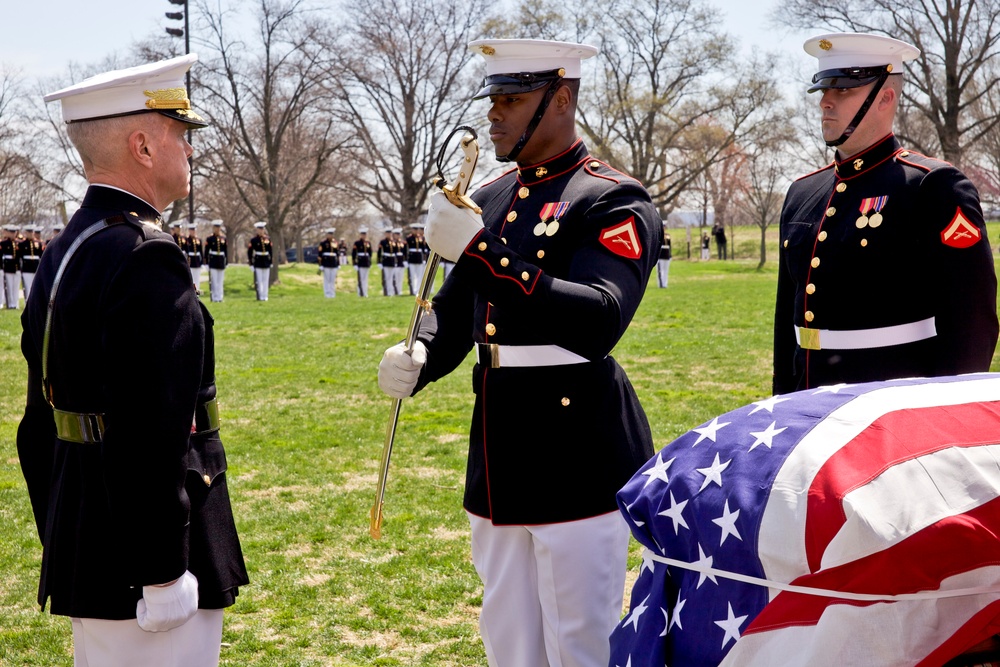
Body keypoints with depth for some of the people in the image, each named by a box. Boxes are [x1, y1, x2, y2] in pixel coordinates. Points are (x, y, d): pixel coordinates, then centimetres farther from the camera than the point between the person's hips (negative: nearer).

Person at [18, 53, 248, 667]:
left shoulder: (62, 254, 12)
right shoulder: (146, 258, -18)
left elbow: (39, 425, 17)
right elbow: (150, 432, -24)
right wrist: (164, 570, -21)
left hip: (82, 544, 10)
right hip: (137, 558, -10)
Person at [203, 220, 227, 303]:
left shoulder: (224, 239, 9)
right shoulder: (209, 239, -1)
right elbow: (206, 252, 0)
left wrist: (226, 261, 9)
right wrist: (206, 262, -4)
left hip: (221, 262, 3)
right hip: (213, 262, -3)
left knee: (221, 281, 5)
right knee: (214, 281, -4)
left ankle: (220, 297, 10)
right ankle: (215, 298, -1)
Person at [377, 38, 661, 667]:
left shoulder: (615, 201, -11)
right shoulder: (490, 200, 11)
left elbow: (599, 322, -26)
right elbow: (455, 310, 16)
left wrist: (482, 251, -31)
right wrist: (415, 361, -7)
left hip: (579, 459, -7)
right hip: (501, 463, 7)